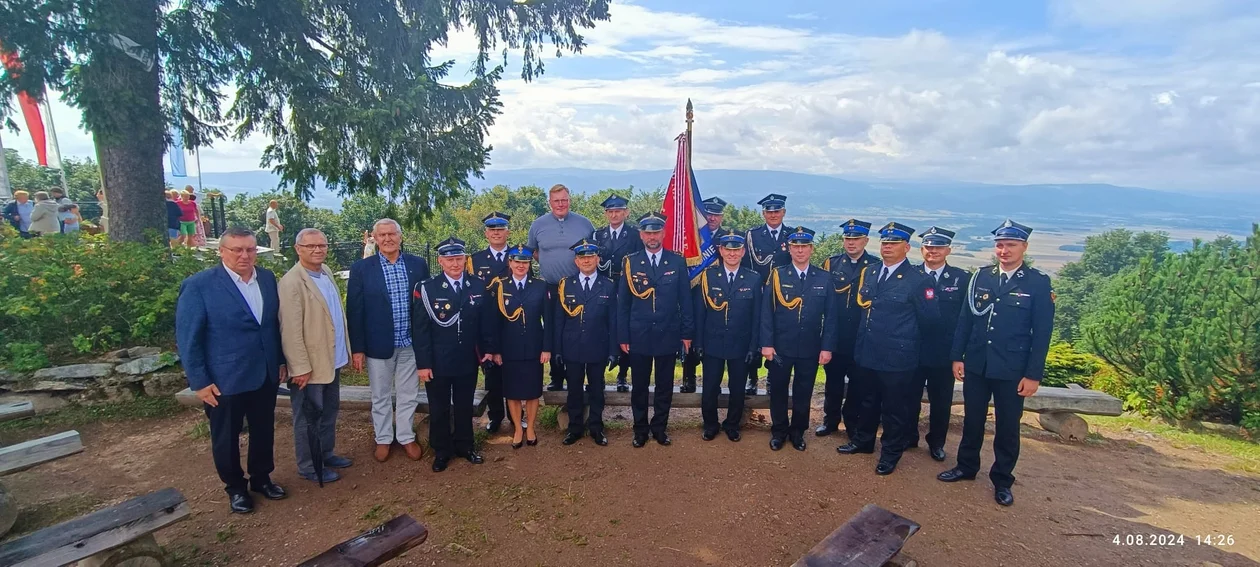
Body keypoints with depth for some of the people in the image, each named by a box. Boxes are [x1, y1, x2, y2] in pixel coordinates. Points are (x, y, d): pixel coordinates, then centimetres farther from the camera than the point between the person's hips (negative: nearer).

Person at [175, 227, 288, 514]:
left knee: (264, 431, 17)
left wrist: (281, 360, 9)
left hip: (266, 375, 4)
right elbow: (188, 338, -11)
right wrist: (199, 381, -12)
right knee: (226, 438, 14)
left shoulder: (267, 279, 1)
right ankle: (235, 488, 34)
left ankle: (261, 478, 38)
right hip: (224, 380, -4)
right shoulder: (198, 286, -13)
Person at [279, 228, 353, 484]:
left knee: (329, 410, 21)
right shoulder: (292, 282, -19)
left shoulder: (326, 271, 5)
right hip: (310, 364, -8)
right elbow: (290, 330, -20)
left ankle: (326, 453, 37)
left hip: (332, 359, 8)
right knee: (308, 417, 8)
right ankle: (308, 466, 23)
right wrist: (301, 367, -20)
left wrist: (345, 350, 11)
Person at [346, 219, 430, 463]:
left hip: (411, 343, 1)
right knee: (380, 397, 14)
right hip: (378, 344, -1)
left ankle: (406, 437, 31)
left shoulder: (418, 265, 0)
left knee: (408, 395, 14)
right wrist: (357, 349, -7)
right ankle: (383, 439, 32)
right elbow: (354, 311, -4)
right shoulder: (361, 268, -5)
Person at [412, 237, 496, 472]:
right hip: (438, 362, -2)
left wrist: (489, 348, 3)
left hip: (468, 361, 2)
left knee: (465, 406, 17)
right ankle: (441, 451, 29)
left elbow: (486, 321, 6)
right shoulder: (426, 289, -10)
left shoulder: (478, 286, -1)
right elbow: (420, 330, -9)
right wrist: (423, 363, -11)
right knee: (439, 409, 12)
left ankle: (464, 445, 34)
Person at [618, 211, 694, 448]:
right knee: (639, 386, 11)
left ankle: (660, 428, 28)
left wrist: (687, 333, 0)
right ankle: (640, 429, 27)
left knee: (665, 386, 12)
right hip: (639, 336, 0)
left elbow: (685, 300, 2)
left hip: (668, 336, 0)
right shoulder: (630, 263, -1)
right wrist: (623, 336, -2)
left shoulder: (677, 262, 0)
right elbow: (623, 303, 1)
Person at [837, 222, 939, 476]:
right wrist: (868, 334, 13)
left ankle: (891, 453, 25)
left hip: (897, 357, -5)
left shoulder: (918, 280, -12)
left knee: (895, 408, 9)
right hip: (867, 353, 6)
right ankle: (863, 441, 38)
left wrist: (907, 339, 1)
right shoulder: (869, 273, 7)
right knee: (868, 401, 21)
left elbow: (931, 319, -8)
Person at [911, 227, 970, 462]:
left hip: (944, 353, 0)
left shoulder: (962, 278, -1)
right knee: (910, 398, 12)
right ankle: (908, 438, 29)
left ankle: (936, 443, 30)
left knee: (941, 402, 13)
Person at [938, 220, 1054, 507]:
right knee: (972, 420, 15)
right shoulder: (980, 276, 2)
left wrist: (1034, 374, -9)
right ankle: (966, 466, 32)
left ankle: (1002, 481, 25)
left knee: (1008, 427, 10)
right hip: (976, 364, 3)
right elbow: (965, 319, 5)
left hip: (1012, 370, -2)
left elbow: (1042, 332, -6)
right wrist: (957, 356, 2)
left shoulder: (1039, 282, -6)